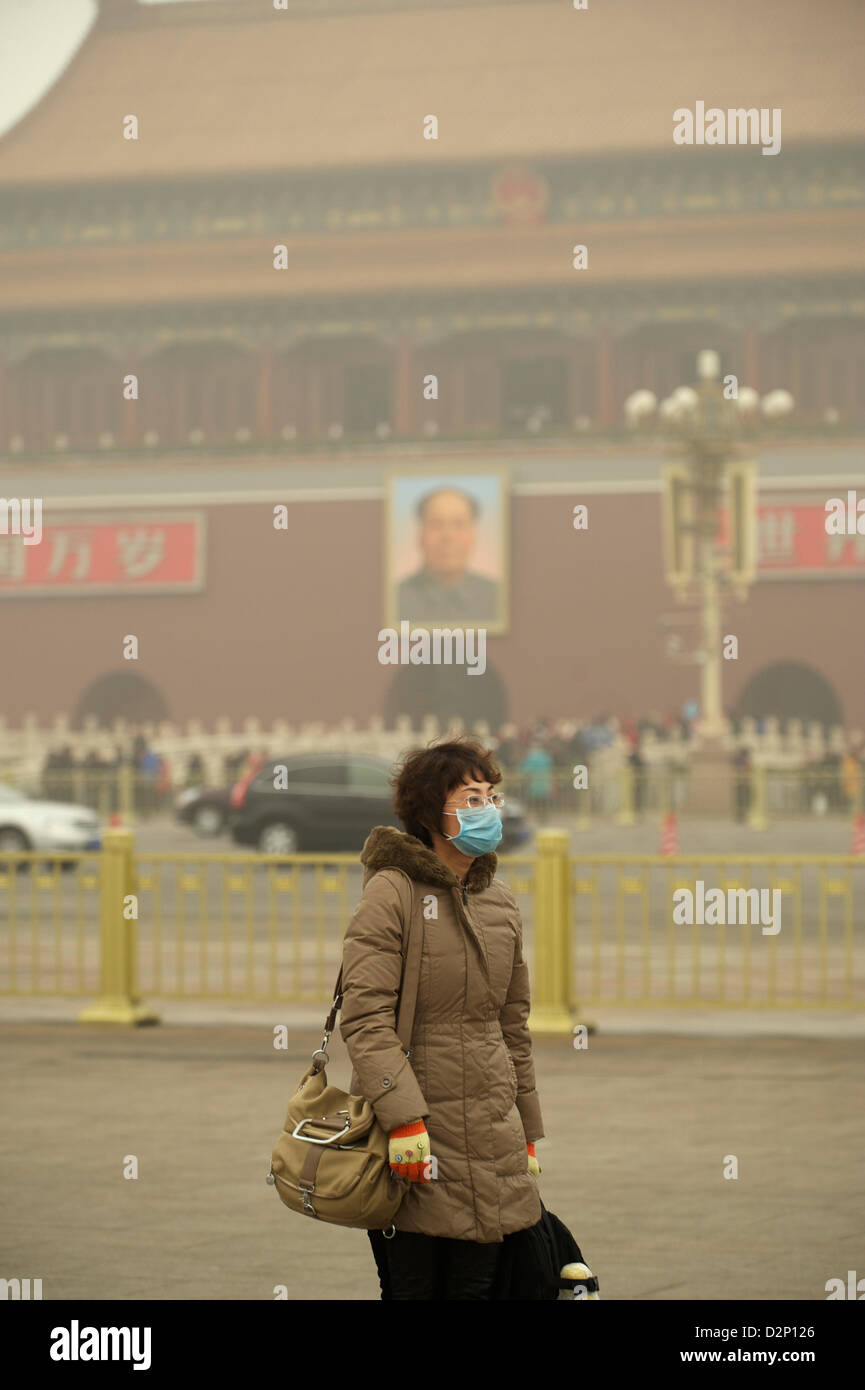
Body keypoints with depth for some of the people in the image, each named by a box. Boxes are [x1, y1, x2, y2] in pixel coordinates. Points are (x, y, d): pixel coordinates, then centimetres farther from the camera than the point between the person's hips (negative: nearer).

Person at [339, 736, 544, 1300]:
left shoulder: (500, 900, 13)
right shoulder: (391, 894, -7)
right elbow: (366, 1018, -14)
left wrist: (528, 1133, 19)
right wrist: (404, 1119, -22)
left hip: (492, 1137, 6)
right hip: (418, 1138, -5)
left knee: (477, 1286, 6)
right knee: (412, 1287, 0)